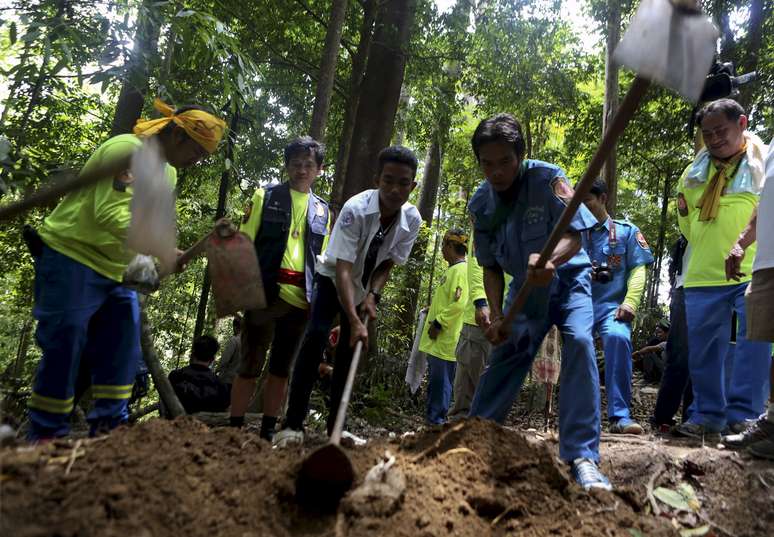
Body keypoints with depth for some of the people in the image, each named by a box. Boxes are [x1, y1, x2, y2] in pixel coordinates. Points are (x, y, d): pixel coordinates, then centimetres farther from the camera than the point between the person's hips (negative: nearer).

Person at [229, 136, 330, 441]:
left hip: (301, 300, 3)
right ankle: (235, 428, 12)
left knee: (281, 370, 10)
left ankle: (268, 432, 19)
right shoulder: (266, 196, 7)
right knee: (250, 367, 1)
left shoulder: (322, 210, 16)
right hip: (266, 293, -3)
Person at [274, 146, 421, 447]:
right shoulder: (355, 209, -33)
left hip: (366, 288, 4)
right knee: (316, 336, -23)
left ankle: (335, 427, 11)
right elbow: (343, 269, -36)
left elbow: (388, 262, -6)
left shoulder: (412, 219, -19)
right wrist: (354, 321, -43)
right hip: (332, 278, -4)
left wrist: (373, 295, -22)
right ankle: (293, 424, -19)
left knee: (349, 351, 1)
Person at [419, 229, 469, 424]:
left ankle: (436, 421, 2)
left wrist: (438, 323, -19)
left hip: (445, 341, -10)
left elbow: (458, 304, -24)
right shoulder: (452, 270, 17)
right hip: (437, 341, 10)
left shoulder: (461, 270, -14)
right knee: (434, 382, 16)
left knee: (441, 383, -4)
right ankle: (431, 419, 25)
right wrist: (434, 312, 19)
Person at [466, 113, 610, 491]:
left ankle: (581, 456, -23)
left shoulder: (548, 179, -20)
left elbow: (574, 236, -28)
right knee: (505, 354, -2)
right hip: (525, 287, 4)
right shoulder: (480, 204, -9)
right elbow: (490, 267, -2)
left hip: (567, 277, -3)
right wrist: (497, 314, -14)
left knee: (579, 340, -26)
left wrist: (550, 260, -50)